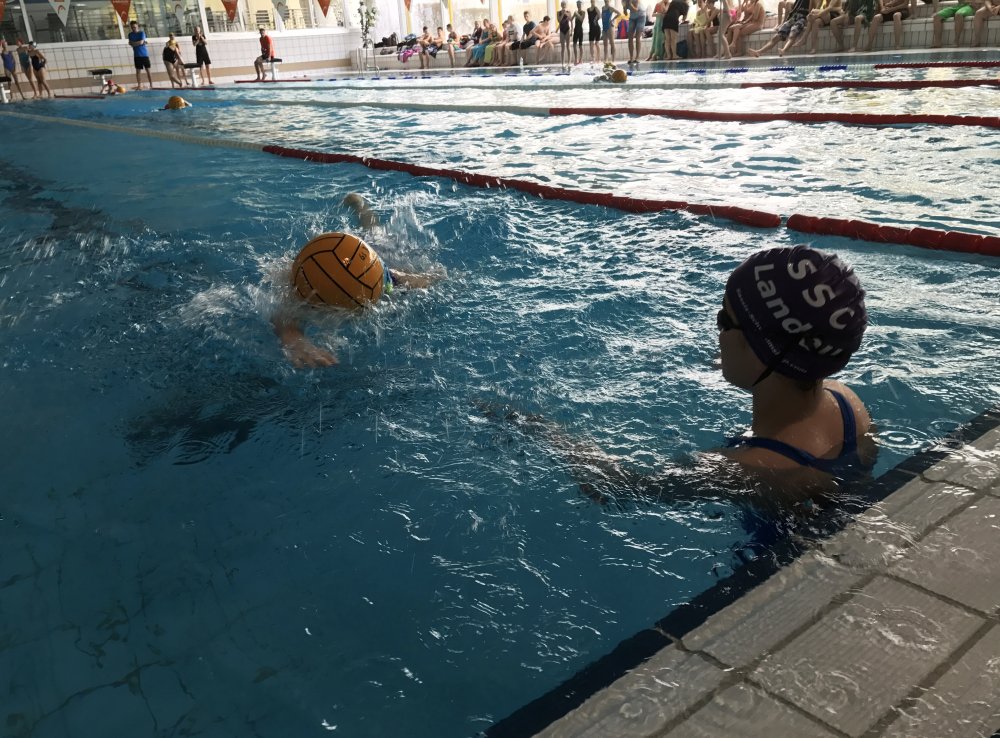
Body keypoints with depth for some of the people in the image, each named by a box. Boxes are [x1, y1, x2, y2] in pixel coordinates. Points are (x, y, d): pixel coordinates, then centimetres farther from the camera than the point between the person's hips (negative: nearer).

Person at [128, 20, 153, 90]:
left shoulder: (142, 33, -3)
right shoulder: (130, 34, 9)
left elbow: (141, 42, -14)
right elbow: (130, 43, 0)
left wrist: (133, 43, -4)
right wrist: (138, 43, -10)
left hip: (144, 54, -3)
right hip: (137, 55, 3)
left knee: (147, 70, -2)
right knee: (138, 70, 2)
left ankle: (151, 85, 1)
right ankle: (139, 85, 5)